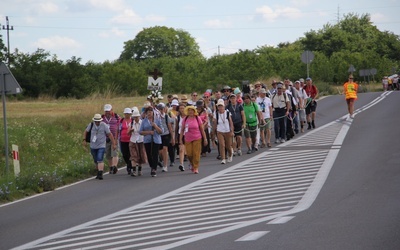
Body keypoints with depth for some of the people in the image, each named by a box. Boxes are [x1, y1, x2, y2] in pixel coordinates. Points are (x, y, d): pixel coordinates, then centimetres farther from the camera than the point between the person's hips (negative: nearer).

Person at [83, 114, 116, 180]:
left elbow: (110, 134, -5)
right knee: (96, 161, 13)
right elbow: (86, 131, 14)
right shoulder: (91, 125, -2)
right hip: (93, 146, 4)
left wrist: (114, 144, -4)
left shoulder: (104, 125, -10)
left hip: (101, 146, -4)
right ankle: (99, 173, 31)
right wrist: (84, 140, 1)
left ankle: (100, 174, -24)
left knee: (100, 160, -19)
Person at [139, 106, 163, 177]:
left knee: (155, 155, -11)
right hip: (147, 140, 2)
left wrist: (155, 126, -13)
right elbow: (140, 131, 4)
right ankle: (152, 168, 26)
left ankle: (154, 170, -11)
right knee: (149, 155, 4)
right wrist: (148, 132, -9)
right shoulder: (144, 121, 7)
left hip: (156, 140, -2)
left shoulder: (157, 120, 4)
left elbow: (161, 131, 2)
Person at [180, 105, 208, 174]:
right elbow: (182, 130, 7)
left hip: (197, 139, -1)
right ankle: (192, 165, 27)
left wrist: (205, 138, 3)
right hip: (188, 139, 1)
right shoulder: (185, 119, 2)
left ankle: (196, 168, 5)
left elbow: (202, 129, 4)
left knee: (196, 154, -5)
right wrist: (180, 139, 3)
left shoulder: (197, 118, 0)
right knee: (189, 154, -1)